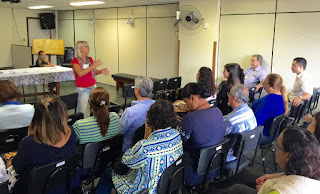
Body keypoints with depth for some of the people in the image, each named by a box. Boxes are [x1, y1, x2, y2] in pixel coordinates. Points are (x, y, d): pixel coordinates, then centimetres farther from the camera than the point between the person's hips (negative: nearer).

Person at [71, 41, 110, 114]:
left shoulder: (90, 59, 8)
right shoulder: (75, 61, -9)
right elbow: (80, 73, -24)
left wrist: (101, 71, -6)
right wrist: (93, 65, -26)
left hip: (93, 87, 5)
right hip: (82, 89, -5)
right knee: (80, 112, -3)